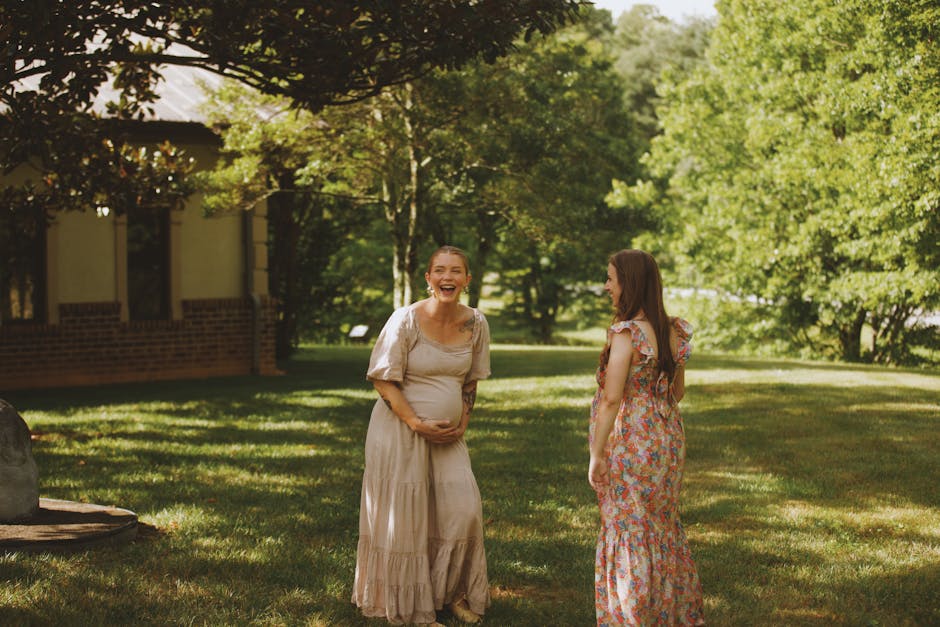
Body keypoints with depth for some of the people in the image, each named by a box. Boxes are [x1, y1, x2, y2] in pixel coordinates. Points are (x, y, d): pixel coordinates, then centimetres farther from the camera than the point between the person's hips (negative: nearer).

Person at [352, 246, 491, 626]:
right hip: (400, 432, -5)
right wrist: (417, 424, -17)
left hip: (448, 435, 5)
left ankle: (452, 593, 21)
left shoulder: (475, 323, 0)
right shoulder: (406, 320, -15)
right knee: (405, 519, 2)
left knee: (463, 511, 1)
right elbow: (383, 380, -12)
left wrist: (463, 422, 2)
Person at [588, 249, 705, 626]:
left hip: (631, 441, -8)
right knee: (663, 528, 19)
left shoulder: (626, 333, -18)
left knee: (630, 532, 3)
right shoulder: (673, 331, 4)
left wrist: (596, 455, -17)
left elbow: (612, 399, -21)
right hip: (668, 438, 8)